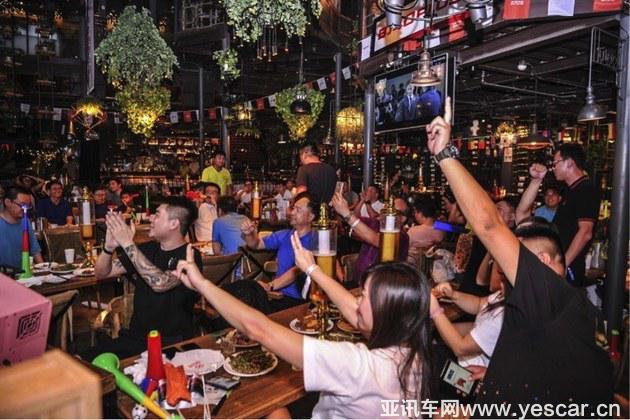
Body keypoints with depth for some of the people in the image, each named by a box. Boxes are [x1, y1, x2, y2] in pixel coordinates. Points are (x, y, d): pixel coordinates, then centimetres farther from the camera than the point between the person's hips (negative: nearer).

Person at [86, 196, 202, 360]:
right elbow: (101, 273, 10)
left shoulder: (189, 256, -11)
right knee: (87, 360, -14)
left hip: (172, 343, -5)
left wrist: (128, 244, -23)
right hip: (136, 336, 6)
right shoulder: (147, 249, 8)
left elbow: (160, 283, -28)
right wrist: (109, 247, -11)